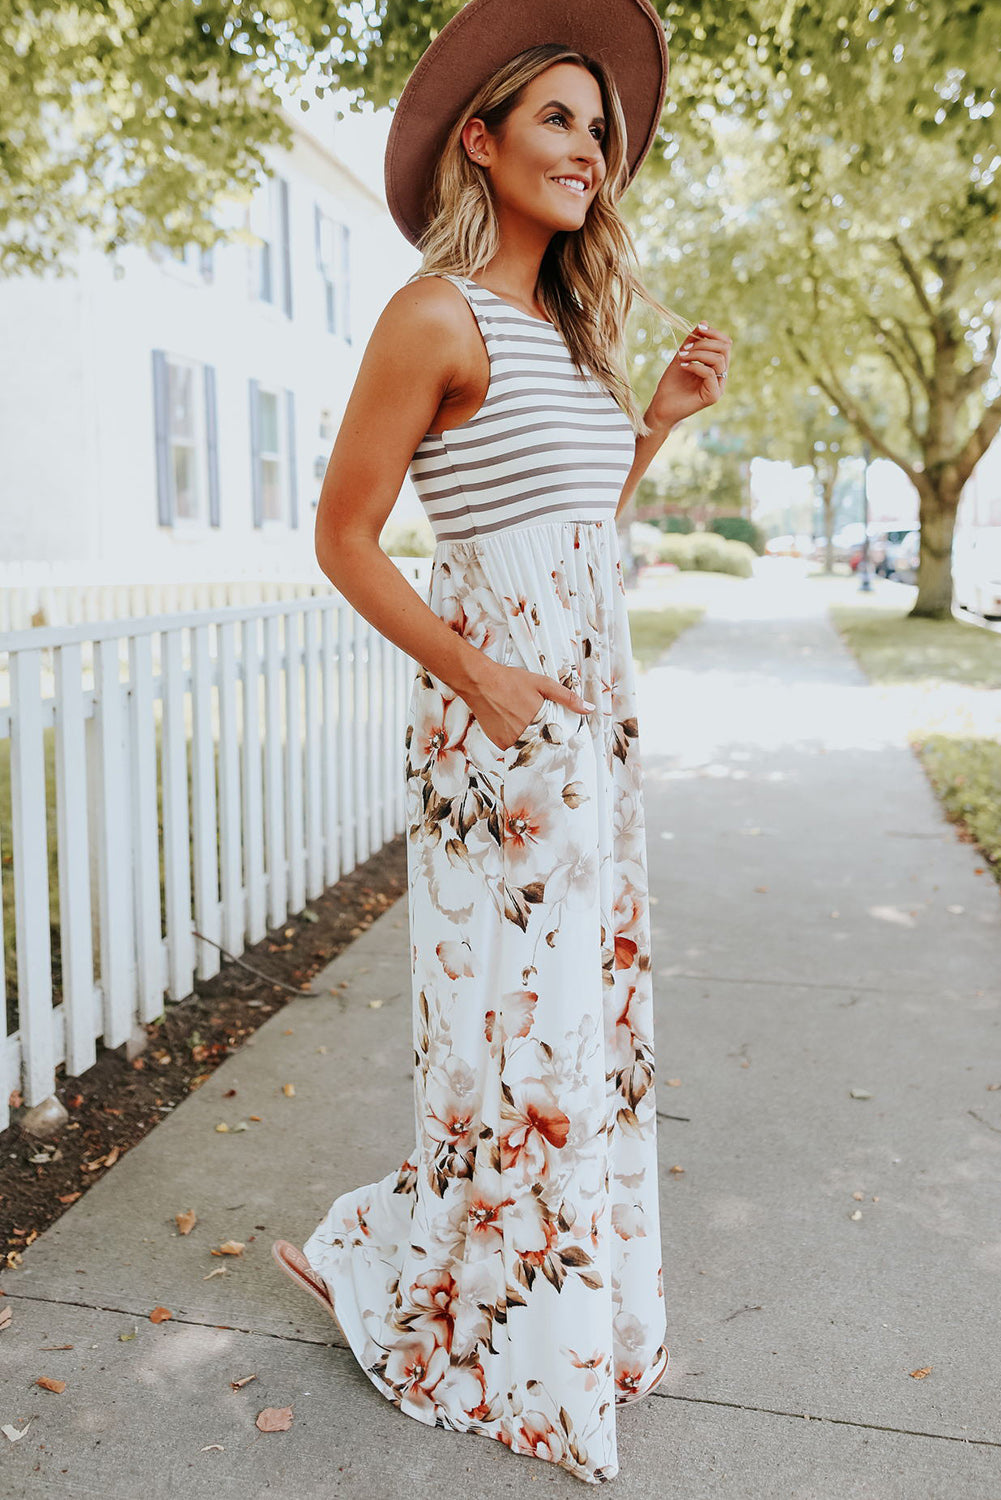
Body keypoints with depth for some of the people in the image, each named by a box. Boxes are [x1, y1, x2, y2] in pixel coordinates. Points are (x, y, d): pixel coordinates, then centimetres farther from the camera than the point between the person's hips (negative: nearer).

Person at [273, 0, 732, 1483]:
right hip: (498, 710, -8)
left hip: (595, 704, 8)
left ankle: (558, 1298, 33)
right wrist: (477, 675, -18)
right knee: (518, 1013, 0)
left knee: (590, 999, 14)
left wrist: (666, 413, 11)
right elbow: (344, 537, -10)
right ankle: (381, 1263, 25)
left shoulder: (565, 329, 16)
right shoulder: (436, 316, -9)